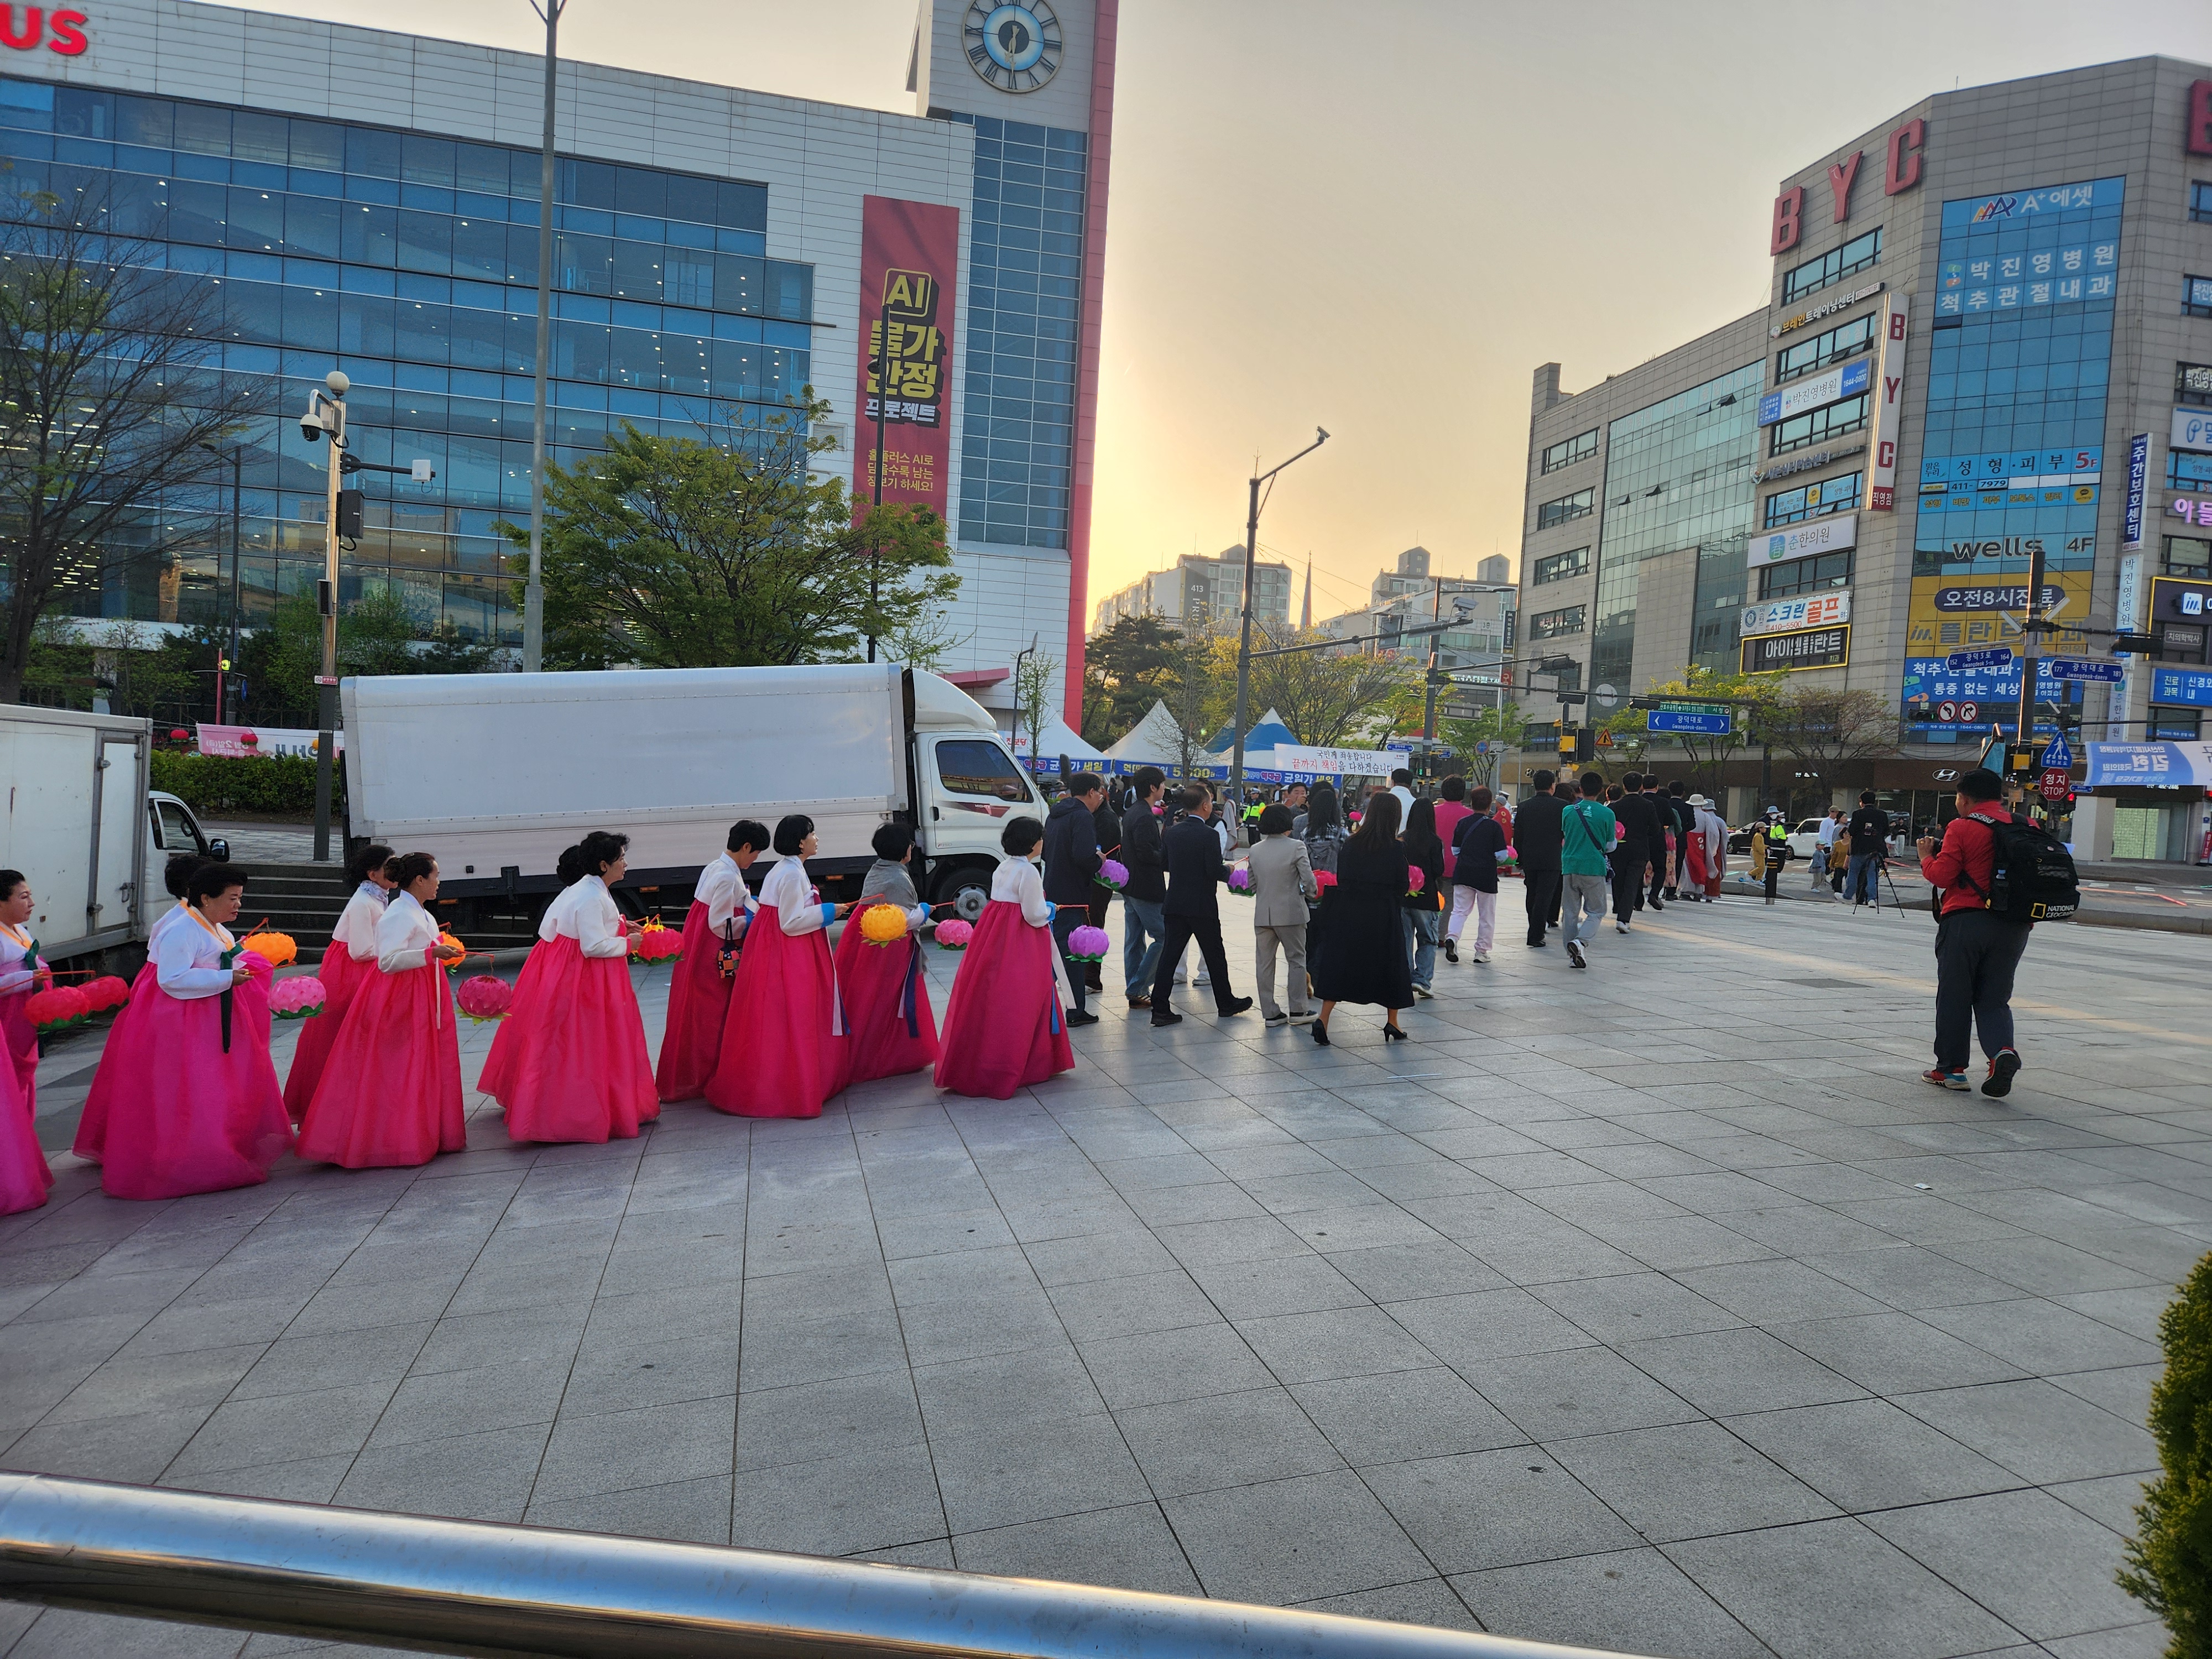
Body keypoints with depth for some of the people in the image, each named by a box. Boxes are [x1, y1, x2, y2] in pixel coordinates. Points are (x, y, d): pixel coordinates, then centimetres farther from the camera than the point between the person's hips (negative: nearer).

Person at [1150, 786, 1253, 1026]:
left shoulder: (1171, 833, 4)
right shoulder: (1209, 835, -14)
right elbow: (1215, 871, -18)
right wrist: (1228, 870, 3)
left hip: (1175, 904, 5)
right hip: (1203, 905, -5)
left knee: (1170, 954, 4)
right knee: (1214, 956, 11)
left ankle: (1160, 1009, -1)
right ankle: (1226, 1003, 25)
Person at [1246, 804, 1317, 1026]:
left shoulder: (1255, 850, 3)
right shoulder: (1296, 847, -11)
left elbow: (1251, 884, 8)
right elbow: (1308, 879, -11)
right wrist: (1312, 894, 9)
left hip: (1262, 914, 4)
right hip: (1291, 913, -4)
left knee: (1264, 963, 9)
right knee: (1296, 960, 9)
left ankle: (1270, 1012, 12)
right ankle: (1297, 1011, 10)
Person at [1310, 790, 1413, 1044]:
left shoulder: (1351, 844, -1)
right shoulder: (1397, 848, -9)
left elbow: (1341, 879, 3)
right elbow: (1402, 886, -4)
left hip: (1349, 912, 2)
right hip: (1384, 915, -2)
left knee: (1339, 965, 6)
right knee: (1390, 964, 14)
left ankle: (1324, 1018, -7)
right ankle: (1392, 1023, 22)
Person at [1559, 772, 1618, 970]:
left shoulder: (1569, 811, 0)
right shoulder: (1607, 814, -5)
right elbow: (1611, 846, 3)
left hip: (1570, 866, 2)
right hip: (1594, 868, -2)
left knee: (1571, 912, 10)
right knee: (1596, 911, 8)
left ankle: (1573, 954, 12)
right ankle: (1581, 941, -16)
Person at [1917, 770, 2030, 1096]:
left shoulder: (1961, 828, -8)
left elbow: (1941, 875, -11)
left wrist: (1926, 856, 8)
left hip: (1965, 922, -4)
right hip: (2014, 925, 4)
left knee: (1954, 998, 7)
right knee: (1994, 999, 12)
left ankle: (1950, 1069, 12)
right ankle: (2003, 1051, -13)